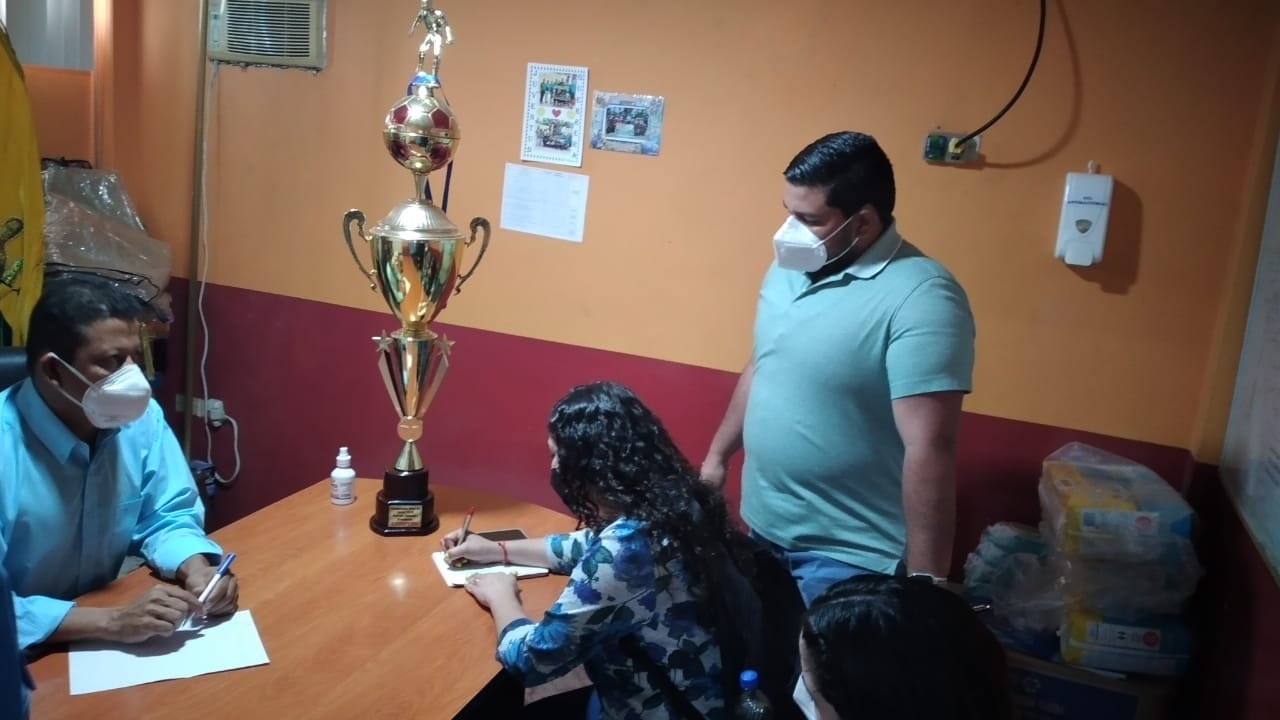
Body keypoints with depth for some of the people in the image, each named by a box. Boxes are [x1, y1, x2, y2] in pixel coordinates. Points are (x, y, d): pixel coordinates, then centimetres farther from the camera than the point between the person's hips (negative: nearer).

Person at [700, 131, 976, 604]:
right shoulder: (789, 269, 2)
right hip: (764, 527, 8)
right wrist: (718, 456, 20)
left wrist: (926, 577, -25)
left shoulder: (920, 298, -23)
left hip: (850, 554, -7)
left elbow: (929, 448, -26)